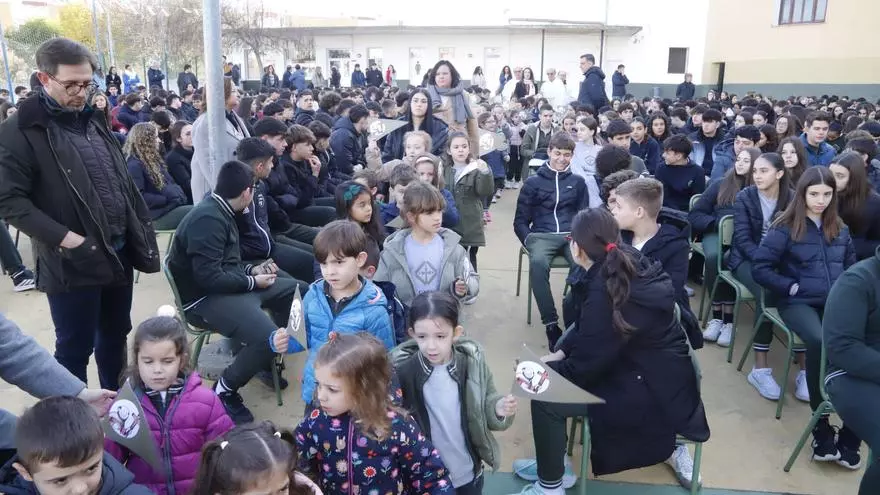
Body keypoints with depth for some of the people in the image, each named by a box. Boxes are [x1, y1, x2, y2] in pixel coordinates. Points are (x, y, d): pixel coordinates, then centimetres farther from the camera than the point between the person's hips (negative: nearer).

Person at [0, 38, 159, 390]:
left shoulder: (94, 120, 12)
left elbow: (124, 182, 16)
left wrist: (142, 235, 8)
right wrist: (64, 238, -22)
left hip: (118, 253, 7)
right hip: (72, 263, -6)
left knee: (115, 336, 19)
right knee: (75, 347, 6)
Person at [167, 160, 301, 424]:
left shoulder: (219, 211, 10)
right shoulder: (208, 219, -22)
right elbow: (209, 276, -26)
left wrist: (252, 270, 10)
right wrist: (252, 282, -15)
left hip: (224, 285, 10)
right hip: (205, 297, -10)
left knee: (298, 291, 12)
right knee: (268, 338, -30)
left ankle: (267, 358, 23)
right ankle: (224, 391, -6)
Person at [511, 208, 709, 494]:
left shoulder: (606, 291, -29)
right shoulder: (625, 266, -2)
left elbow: (586, 363, -20)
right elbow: (586, 328, 11)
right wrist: (560, 353, 2)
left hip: (654, 390, -9)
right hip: (646, 368, 9)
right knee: (554, 376, 14)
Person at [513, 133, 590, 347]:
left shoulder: (578, 182, 17)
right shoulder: (533, 182, 12)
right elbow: (520, 220, 11)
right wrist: (528, 239, -8)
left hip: (571, 235, 1)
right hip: (542, 235, -1)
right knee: (538, 262, -38)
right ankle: (551, 323, -32)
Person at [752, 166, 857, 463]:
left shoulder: (840, 230, 17)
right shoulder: (784, 228, 1)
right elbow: (760, 269, -4)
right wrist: (792, 287, -11)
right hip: (798, 303, -4)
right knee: (819, 341, -36)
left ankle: (850, 432, -16)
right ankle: (822, 430, -21)